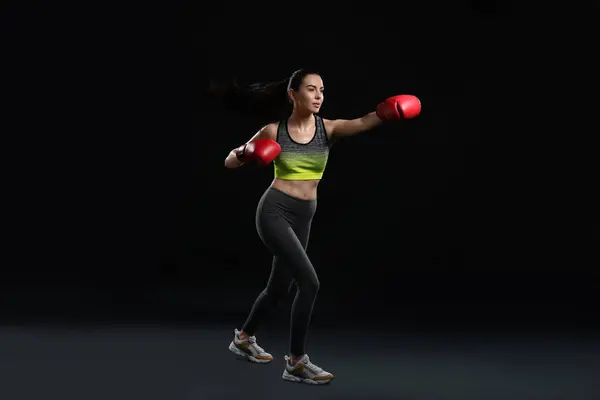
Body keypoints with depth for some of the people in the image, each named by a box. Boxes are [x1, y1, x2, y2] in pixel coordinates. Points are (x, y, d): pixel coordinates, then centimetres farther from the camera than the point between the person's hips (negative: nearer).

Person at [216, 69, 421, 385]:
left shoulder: (328, 128, -1)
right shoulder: (273, 131, -5)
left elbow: (362, 123, -24)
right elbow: (229, 162, 5)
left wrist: (387, 112, -44)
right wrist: (245, 153, -17)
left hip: (302, 218, 5)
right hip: (275, 211, -5)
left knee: (279, 287, 18)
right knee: (309, 282, -19)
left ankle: (244, 338, 44)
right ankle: (296, 362, -8)